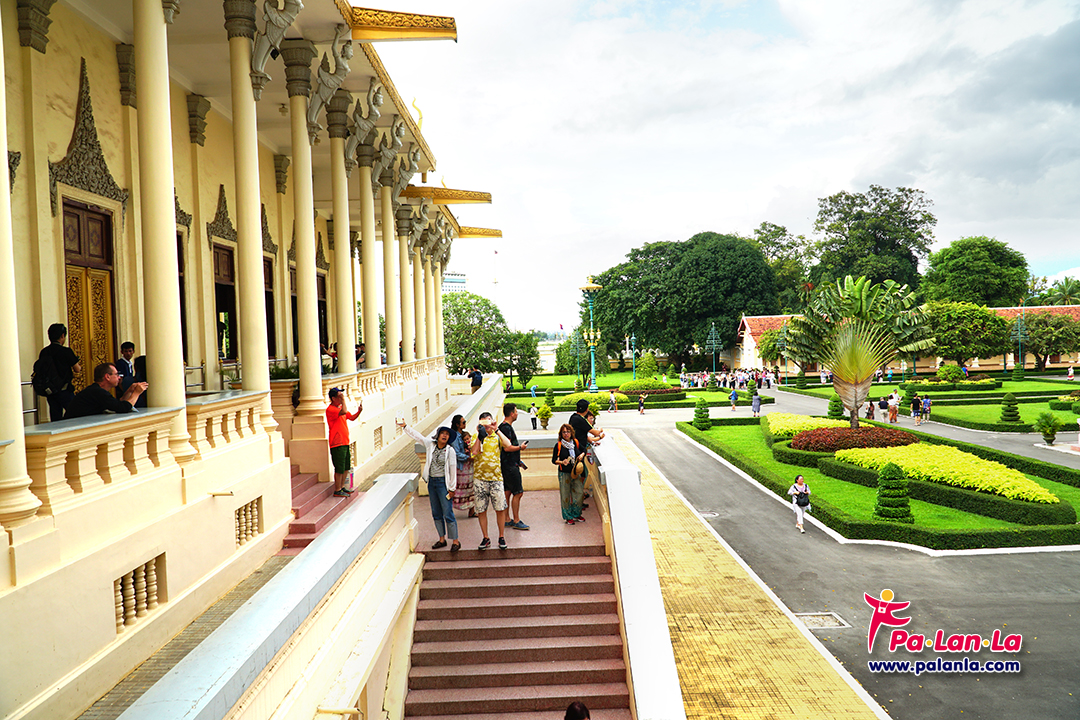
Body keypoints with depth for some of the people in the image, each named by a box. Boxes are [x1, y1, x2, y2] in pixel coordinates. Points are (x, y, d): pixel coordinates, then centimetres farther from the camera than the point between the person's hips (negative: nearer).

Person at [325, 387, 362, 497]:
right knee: (339, 469, -4)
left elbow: (351, 417, 21)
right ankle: (337, 491, 6)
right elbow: (344, 412, -32)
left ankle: (342, 487, 28)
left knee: (346, 467, 16)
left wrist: (359, 411, 4)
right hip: (337, 444, -9)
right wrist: (343, 399, -22)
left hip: (345, 442, 9)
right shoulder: (330, 409, -15)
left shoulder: (340, 407, 15)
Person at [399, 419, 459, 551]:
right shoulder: (430, 445, 3)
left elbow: (453, 470, -8)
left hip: (443, 483, -5)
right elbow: (416, 435, 11)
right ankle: (442, 539, 24)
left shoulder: (450, 451, -9)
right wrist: (405, 426, 3)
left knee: (448, 514, -6)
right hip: (431, 482, 5)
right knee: (436, 513, 12)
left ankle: (455, 541, 4)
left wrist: (452, 488, -8)